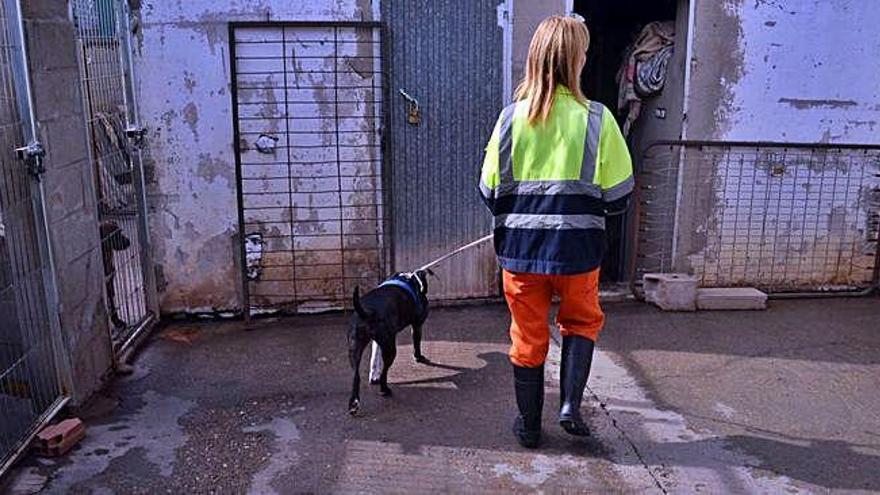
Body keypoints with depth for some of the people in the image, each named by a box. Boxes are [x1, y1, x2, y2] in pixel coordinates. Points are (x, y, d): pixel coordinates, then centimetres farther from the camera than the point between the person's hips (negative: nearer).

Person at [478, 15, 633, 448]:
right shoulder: (596, 119, -10)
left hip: (519, 249, 2)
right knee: (582, 322, 25)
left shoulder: (512, 117, -5)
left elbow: (489, 190, 0)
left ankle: (529, 426, 28)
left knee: (528, 337, 16)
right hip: (577, 249, -1)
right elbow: (618, 196, -5)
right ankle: (570, 404, 13)